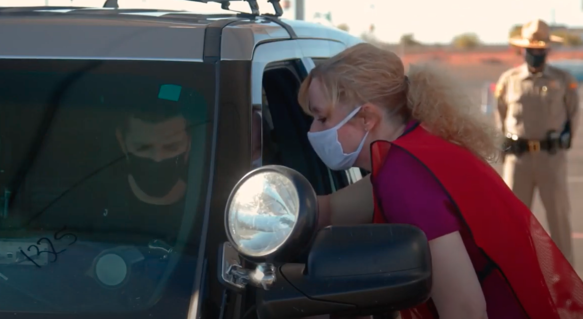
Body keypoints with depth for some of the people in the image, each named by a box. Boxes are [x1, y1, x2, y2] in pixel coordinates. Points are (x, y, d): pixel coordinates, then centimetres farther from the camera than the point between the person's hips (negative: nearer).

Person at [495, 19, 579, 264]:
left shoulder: (563, 80, 5)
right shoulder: (508, 79, 7)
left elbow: (574, 113, 15)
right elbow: (500, 114, 18)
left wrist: (566, 136, 2)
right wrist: (503, 143, 8)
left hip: (552, 155, -1)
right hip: (518, 155, 1)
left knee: (558, 213, 0)